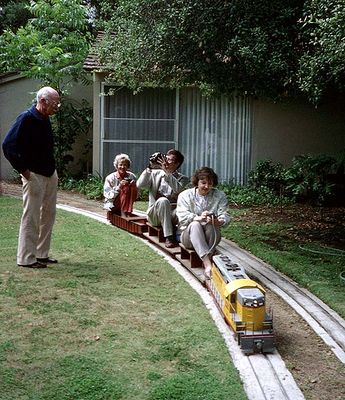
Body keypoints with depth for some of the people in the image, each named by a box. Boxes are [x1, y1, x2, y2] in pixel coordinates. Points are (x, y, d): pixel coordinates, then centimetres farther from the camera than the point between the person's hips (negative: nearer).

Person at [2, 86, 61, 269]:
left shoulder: (45, 119, 11)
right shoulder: (26, 118, -15)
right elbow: (8, 146, -20)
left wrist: (52, 168, 13)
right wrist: (23, 170, -16)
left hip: (50, 175, 9)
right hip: (34, 176, -9)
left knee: (48, 216, 13)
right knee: (31, 217, -3)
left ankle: (42, 254, 23)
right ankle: (26, 258, 5)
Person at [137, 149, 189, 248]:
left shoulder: (182, 179, 10)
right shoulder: (155, 173, 13)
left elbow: (178, 189, -15)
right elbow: (139, 185, -5)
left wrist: (166, 172, -20)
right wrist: (150, 167, -10)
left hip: (172, 214, -1)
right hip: (155, 215, 1)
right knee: (163, 200, -34)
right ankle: (169, 238, -34)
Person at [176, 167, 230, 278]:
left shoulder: (220, 196, 7)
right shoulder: (185, 195, 3)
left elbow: (225, 215, -7)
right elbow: (183, 216, -11)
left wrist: (219, 221, -32)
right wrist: (198, 218, -32)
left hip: (211, 237, 1)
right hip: (189, 236, -1)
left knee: (211, 225, -32)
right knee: (195, 225, -35)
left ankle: (209, 259, -39)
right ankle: (207, 263, -50)